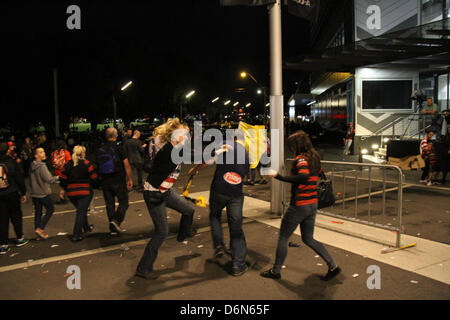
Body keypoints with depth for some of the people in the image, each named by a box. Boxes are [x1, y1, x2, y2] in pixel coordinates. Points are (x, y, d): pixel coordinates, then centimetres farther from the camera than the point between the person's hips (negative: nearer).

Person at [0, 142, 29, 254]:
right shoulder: (11, 162, -8)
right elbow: (19, 179, -5)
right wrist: (23, 193, 4)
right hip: (12, 194, -2)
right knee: (16, 216, 13)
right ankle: (19, 238, 23)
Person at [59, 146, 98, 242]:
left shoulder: (67, 165, 4)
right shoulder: (87, 164, -9)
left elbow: (63, 179, 8)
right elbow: (94, 178, -8)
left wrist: (63, 189, 22)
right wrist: (94, 185, 11)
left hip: (71, 193, 5)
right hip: (85, 192, -5)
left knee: (81, 210, 23)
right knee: (81, 212, -2)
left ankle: (86, 227, 39)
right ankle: (76, 235, -5)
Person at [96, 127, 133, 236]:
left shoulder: (100, 149, 4)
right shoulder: (118, 146, -8)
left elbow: (97, 166, 8)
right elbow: (126, 164, -9)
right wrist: (130, 179, -3)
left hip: (105, 181, 4)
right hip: (118, 181, -4)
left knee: (110, 204, 11)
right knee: (123, 202, 8)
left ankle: (113, 229, 15)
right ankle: (117, 220, -13)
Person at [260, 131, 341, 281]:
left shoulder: (301, 158, -17)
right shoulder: (315, 157, 8)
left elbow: (304, 176, -35)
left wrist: (279, 176, -34)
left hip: (299, 205, -8)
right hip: (313, 205, 8)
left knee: (283, 238, 8)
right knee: (308, 239, 21)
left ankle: (276, 271, 20)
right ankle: (333, 266, 17)